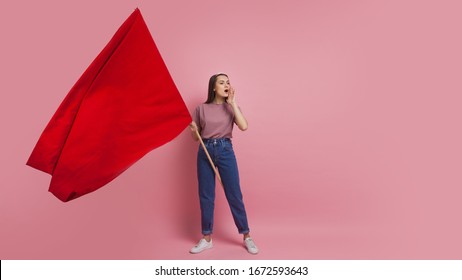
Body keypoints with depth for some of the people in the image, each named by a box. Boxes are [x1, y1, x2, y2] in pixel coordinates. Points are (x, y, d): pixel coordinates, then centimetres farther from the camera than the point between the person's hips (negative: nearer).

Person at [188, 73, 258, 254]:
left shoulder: (231, 107, 5)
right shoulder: (201, 109, 6)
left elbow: (244, 126, -14)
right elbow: (196, 137, 12)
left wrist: (232, 102, -11)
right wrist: (193, 129, -10)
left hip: (225, 150, -1)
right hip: (205, 151, 1)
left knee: (234, 194, 1)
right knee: (205, 195, 5)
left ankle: (247, 237, 14)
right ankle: (207, 238, 19)